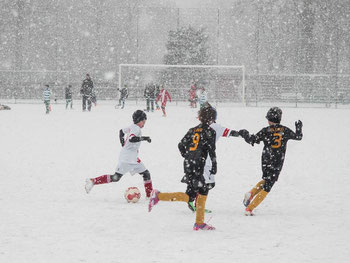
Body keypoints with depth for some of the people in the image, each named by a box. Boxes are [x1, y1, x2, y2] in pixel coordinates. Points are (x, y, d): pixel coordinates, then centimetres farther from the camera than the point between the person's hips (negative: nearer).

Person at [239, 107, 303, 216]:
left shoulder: (266, 131, -6)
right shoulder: (285, 130, -1)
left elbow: (252, 140, -6)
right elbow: (298, 136, 14)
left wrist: (245, 134, 13)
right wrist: (299, 128, 34)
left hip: (265, 162, 1)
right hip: (277, 164, -1)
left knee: (266, 181, 29)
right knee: (266, 188, 2)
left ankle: (251, 193, 7)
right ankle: (249, 209, -5)